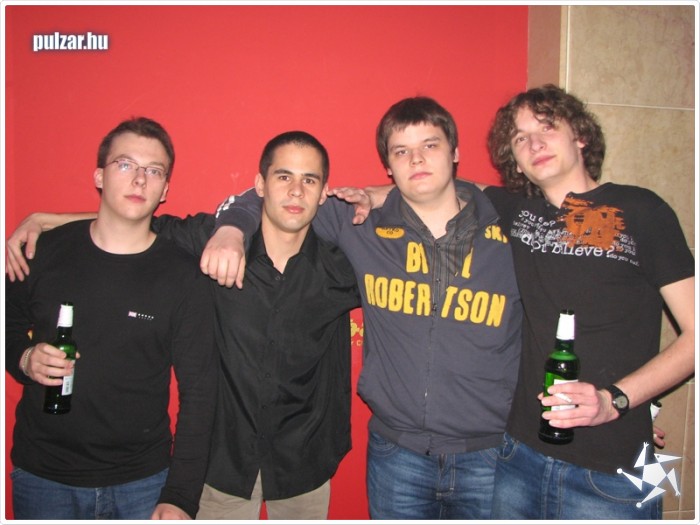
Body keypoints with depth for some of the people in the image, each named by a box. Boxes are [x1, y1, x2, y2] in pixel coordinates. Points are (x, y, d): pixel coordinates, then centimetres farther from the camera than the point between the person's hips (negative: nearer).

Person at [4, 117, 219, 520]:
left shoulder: (184, 277, -10)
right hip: (42, 477, 2)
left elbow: (198, 393, -9)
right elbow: (9, 327, 11)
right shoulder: (44, 251, -4)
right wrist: (24, 359, -11)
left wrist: (179, 498, -12)